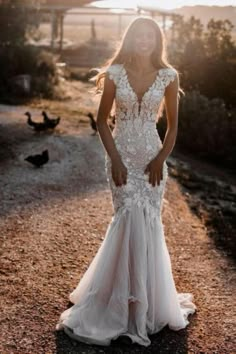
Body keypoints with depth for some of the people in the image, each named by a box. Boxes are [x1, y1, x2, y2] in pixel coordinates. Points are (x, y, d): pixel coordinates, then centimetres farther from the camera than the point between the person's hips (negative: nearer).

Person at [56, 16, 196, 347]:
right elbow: (102, 121, 0)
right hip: (121, 156, -1)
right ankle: (133, 303, 7)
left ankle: (146, 299, 22)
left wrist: (160, 159, -7)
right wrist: (115, 160, -8)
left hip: (152, 157, 1)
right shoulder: (115, 74, -2)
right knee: (133, 221, -9)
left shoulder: (168, 76, -1)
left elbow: (172, 125, 5)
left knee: (148, 225, 2)